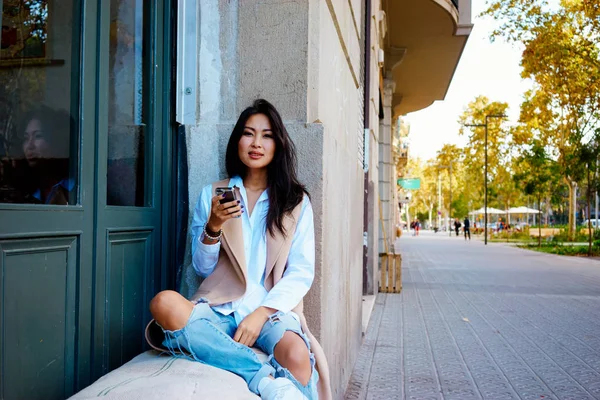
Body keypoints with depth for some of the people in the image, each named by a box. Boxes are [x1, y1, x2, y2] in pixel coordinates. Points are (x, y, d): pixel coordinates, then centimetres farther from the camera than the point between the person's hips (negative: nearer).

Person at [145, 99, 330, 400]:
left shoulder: (296, 201, 9)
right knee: (164, 302, -31)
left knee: (296, 356, -36)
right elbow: (202, 268, 9)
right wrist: (213, 225, -10)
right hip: (221, 308, 2)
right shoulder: (212, 194, 11)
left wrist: (261, 313, -14)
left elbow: (302, 273, 1)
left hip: (272, 308, -2)